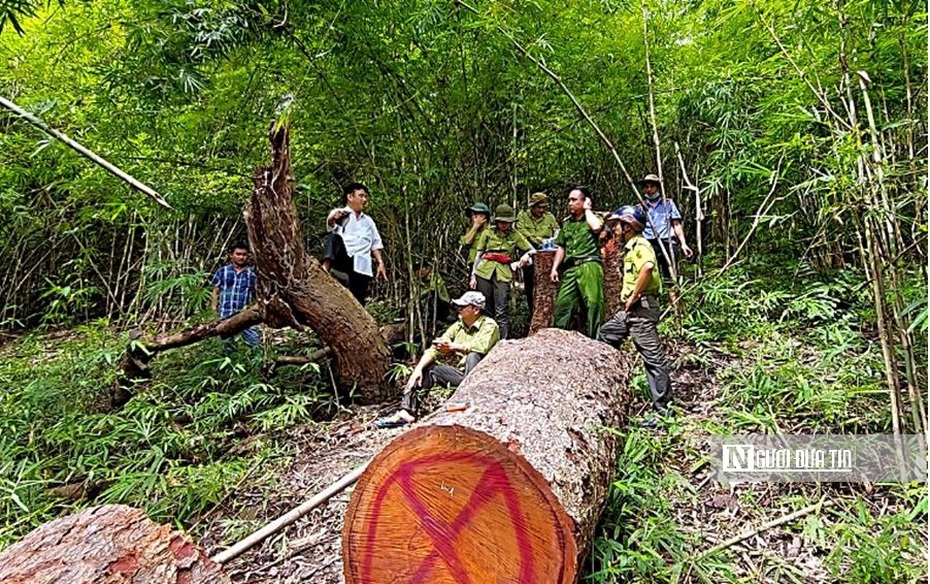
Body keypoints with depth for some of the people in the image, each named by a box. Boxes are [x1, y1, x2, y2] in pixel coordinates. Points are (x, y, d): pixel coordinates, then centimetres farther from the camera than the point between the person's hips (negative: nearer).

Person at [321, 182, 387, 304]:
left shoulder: (368, 221, 28)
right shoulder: (338, 213, 10)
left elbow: (375, 244, 26)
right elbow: (330, 223, -13)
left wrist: (380, 262, 11)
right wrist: (333, 219, -38)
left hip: (361, 265, 4)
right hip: (342, 258, -3)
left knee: (358, 302, -5)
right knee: (334, 237, -33)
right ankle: (325, 268, -46)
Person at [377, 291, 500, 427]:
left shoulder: (489, 325, -9)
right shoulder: (458, 326, 10)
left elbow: (481, 346, -30)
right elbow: (434, 349, 4)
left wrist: (452, 346, -22)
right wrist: (418, 369, -10)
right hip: (461, 373, 7)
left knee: (473, 355, -35)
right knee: (425, 368, 0)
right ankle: (406, 412, -14)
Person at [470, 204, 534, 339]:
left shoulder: (515, 235, 10)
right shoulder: (488, 233, 10)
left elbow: (532, 250, 16)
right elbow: (478, 255, 11)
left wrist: (526, 255, -7)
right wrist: (473, 276, 6)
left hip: (503, 273, -1)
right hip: (484, 272, 1)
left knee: (501, 312, -9)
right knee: (485, 310, 4)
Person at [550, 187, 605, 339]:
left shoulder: (593, 218, 7)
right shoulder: (566, 222, 21)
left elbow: (596, 227, -19)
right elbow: (561, 247, 23)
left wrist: (587, 209, -3)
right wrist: (554, 268, 12)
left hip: (589, 265, -5)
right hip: (570, 268, 5)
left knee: (593, 302, -11)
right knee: (563, 303, 0)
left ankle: (595, 338, -6)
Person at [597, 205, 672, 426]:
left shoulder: (640, 245, -12)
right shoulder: (630, 247, 19)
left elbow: (647, 268, -34)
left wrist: (633, 297, -25)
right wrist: (628, 299, 11)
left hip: (642, 309, -11)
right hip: (631, 310, 11)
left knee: (653, 357, -6)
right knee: (604, 335, 19)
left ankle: (663, 409, 0)